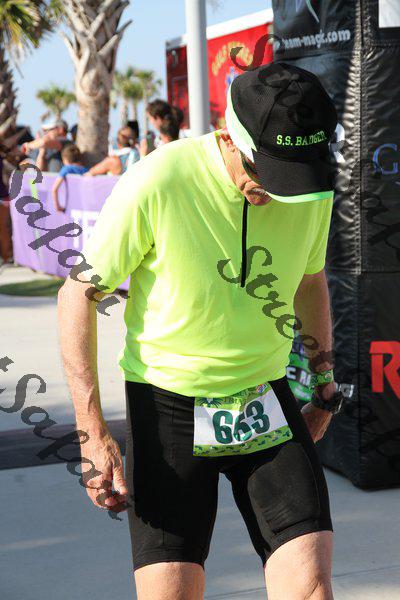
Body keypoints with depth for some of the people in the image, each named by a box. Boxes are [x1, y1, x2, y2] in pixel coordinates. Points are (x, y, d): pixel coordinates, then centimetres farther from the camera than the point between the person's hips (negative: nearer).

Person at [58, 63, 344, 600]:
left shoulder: (312, 185, -5)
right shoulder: (157, 182, -19)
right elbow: (78, 293, -9)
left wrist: (324, 379, 24)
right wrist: (92, 431, -13)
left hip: (267, 400, 3)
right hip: (168, 405, -3)